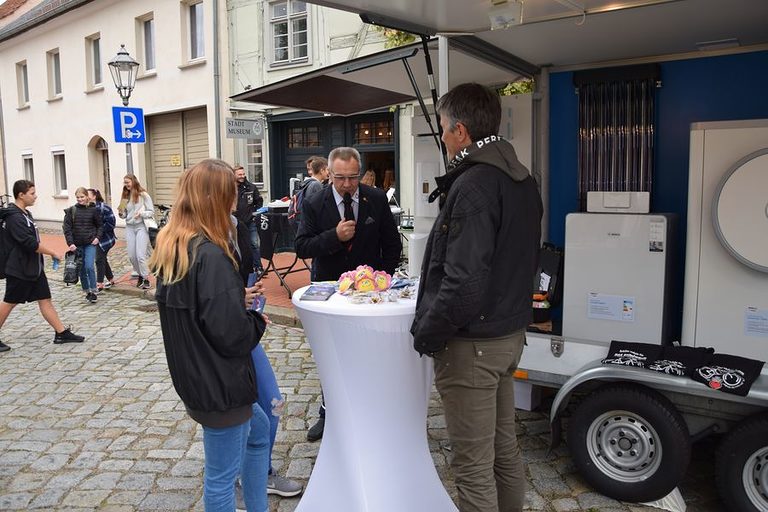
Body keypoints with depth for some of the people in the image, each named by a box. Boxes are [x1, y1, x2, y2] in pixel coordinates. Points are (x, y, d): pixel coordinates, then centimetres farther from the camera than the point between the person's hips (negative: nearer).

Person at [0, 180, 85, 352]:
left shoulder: (25, 213, 11)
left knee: (45, 299, 8)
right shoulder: (14, 217, -20)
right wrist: (54, 253, -16)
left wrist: (49, 251, 17)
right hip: (19, 271, -9)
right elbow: (30, 243, -25)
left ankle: (62, 333, 9)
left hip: (34, 268, 9)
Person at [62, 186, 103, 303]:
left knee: (89, 266, -13)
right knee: (82, 269, 7)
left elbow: (100, 225, 8)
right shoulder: (71, 210, 2)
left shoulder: (94, 210, 1)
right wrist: (70, 243, -10)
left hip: (90, 243, -2)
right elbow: (67, 228, -1)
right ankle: (87, 292, 19)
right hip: (77, 244, 2)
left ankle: (93, 292, -3)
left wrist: (98, 237, -7)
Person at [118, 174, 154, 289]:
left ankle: (146, 279, 3)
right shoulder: (126, 196, 9)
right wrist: (121, 214, -6)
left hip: (141, 227, -6)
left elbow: (151, 212, -6)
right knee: (131, 256, 7)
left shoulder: (143, 195, -7)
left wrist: (141, 213, -23)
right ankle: (140, 275, 26)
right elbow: (125, 215, 15)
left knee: (141, 255, -9)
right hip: (129, 228, 6)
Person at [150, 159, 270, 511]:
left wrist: (238, 296, 7)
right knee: (222, 476, 9)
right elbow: (230, 332, -28)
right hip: (219, 384, -10)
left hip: (193, 375, 10)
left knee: (258, 432, 28)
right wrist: (257, 319, -8)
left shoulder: (169, 247, 3)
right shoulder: (211, 256, -26)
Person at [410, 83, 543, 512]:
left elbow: (464, 282, -27)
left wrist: (426, 334, -14)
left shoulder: (472, 187, -21)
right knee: (505, 448, 22)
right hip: (510, 332, 10)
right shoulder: (523, 181, 9)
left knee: (474, 465, 5)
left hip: (471, 344, -9)